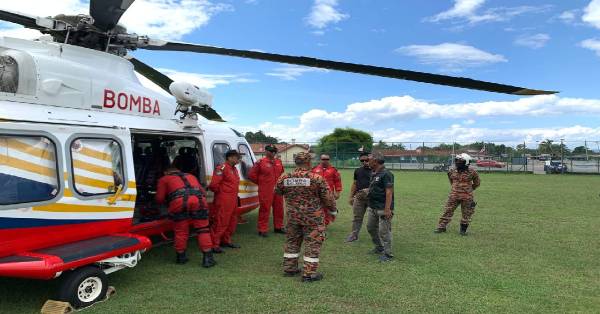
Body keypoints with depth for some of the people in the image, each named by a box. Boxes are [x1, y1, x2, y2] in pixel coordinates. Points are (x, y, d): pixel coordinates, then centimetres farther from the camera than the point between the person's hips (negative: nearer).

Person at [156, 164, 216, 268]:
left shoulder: (164, 179, 29)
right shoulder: (190, 176, 38)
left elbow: (159, 198, 23)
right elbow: (203, 191, 34)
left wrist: (167, 201, 43)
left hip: (179, 201, -2)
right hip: (199, 200, 2)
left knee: (181, 231, 13)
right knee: (203, 230, 8)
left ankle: (181, 257, 23)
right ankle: (207, 258, 4)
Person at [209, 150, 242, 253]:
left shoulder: (234, 169, 16)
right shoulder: (222, 168, -14)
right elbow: (213, 184, -19)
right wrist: (220, 192, -4)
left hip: (233, 200, 10)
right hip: (223, 201, -10)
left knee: (232, 221, 17)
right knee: (220, 222, -8)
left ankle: (226, 241, 30)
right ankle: (214, 245, -2)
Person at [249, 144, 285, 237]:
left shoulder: (278, 162, 12)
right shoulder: (260, 162, -7)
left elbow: (281, 174, 28)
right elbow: (251, 175, -5)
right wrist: (261, 183, 2)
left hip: (277, 190, 6)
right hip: (266, 191, -6)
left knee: (279, 209, 13)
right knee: (265, 210, -3)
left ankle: (278, 227, 27)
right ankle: (262, 230, 5)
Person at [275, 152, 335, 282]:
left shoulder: (284, 178, -4)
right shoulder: (317, 179, -14)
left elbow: (277, 192, 14)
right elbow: (328, 199, -7)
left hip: (292, 216, 4)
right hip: (313, 218, -4)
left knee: (292, 242, 19)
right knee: (313, 244, 5)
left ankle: (289, 268, 28)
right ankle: (309, 273, 7)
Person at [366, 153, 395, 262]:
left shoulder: (386, 174, -16)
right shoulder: (374, 174, 13)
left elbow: (389, 192, -21)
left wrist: (387, 209, -25)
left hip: (383, 209, -10)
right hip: (373, 208, 10)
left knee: (384, 231, -4)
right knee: (370, 227, 18)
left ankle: (387, 254, 8)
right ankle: (379, 247, 35)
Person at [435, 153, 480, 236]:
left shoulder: (472, 172, -8)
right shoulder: (452, 171, 2)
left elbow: (477, 183, 8)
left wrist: (469, 189, 13)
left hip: (466, 197, -2)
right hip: (454, 196, 2)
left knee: (466, 214, 7)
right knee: (447, 211, 3)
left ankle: (463, 229, 21)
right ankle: (442, 227, 10)